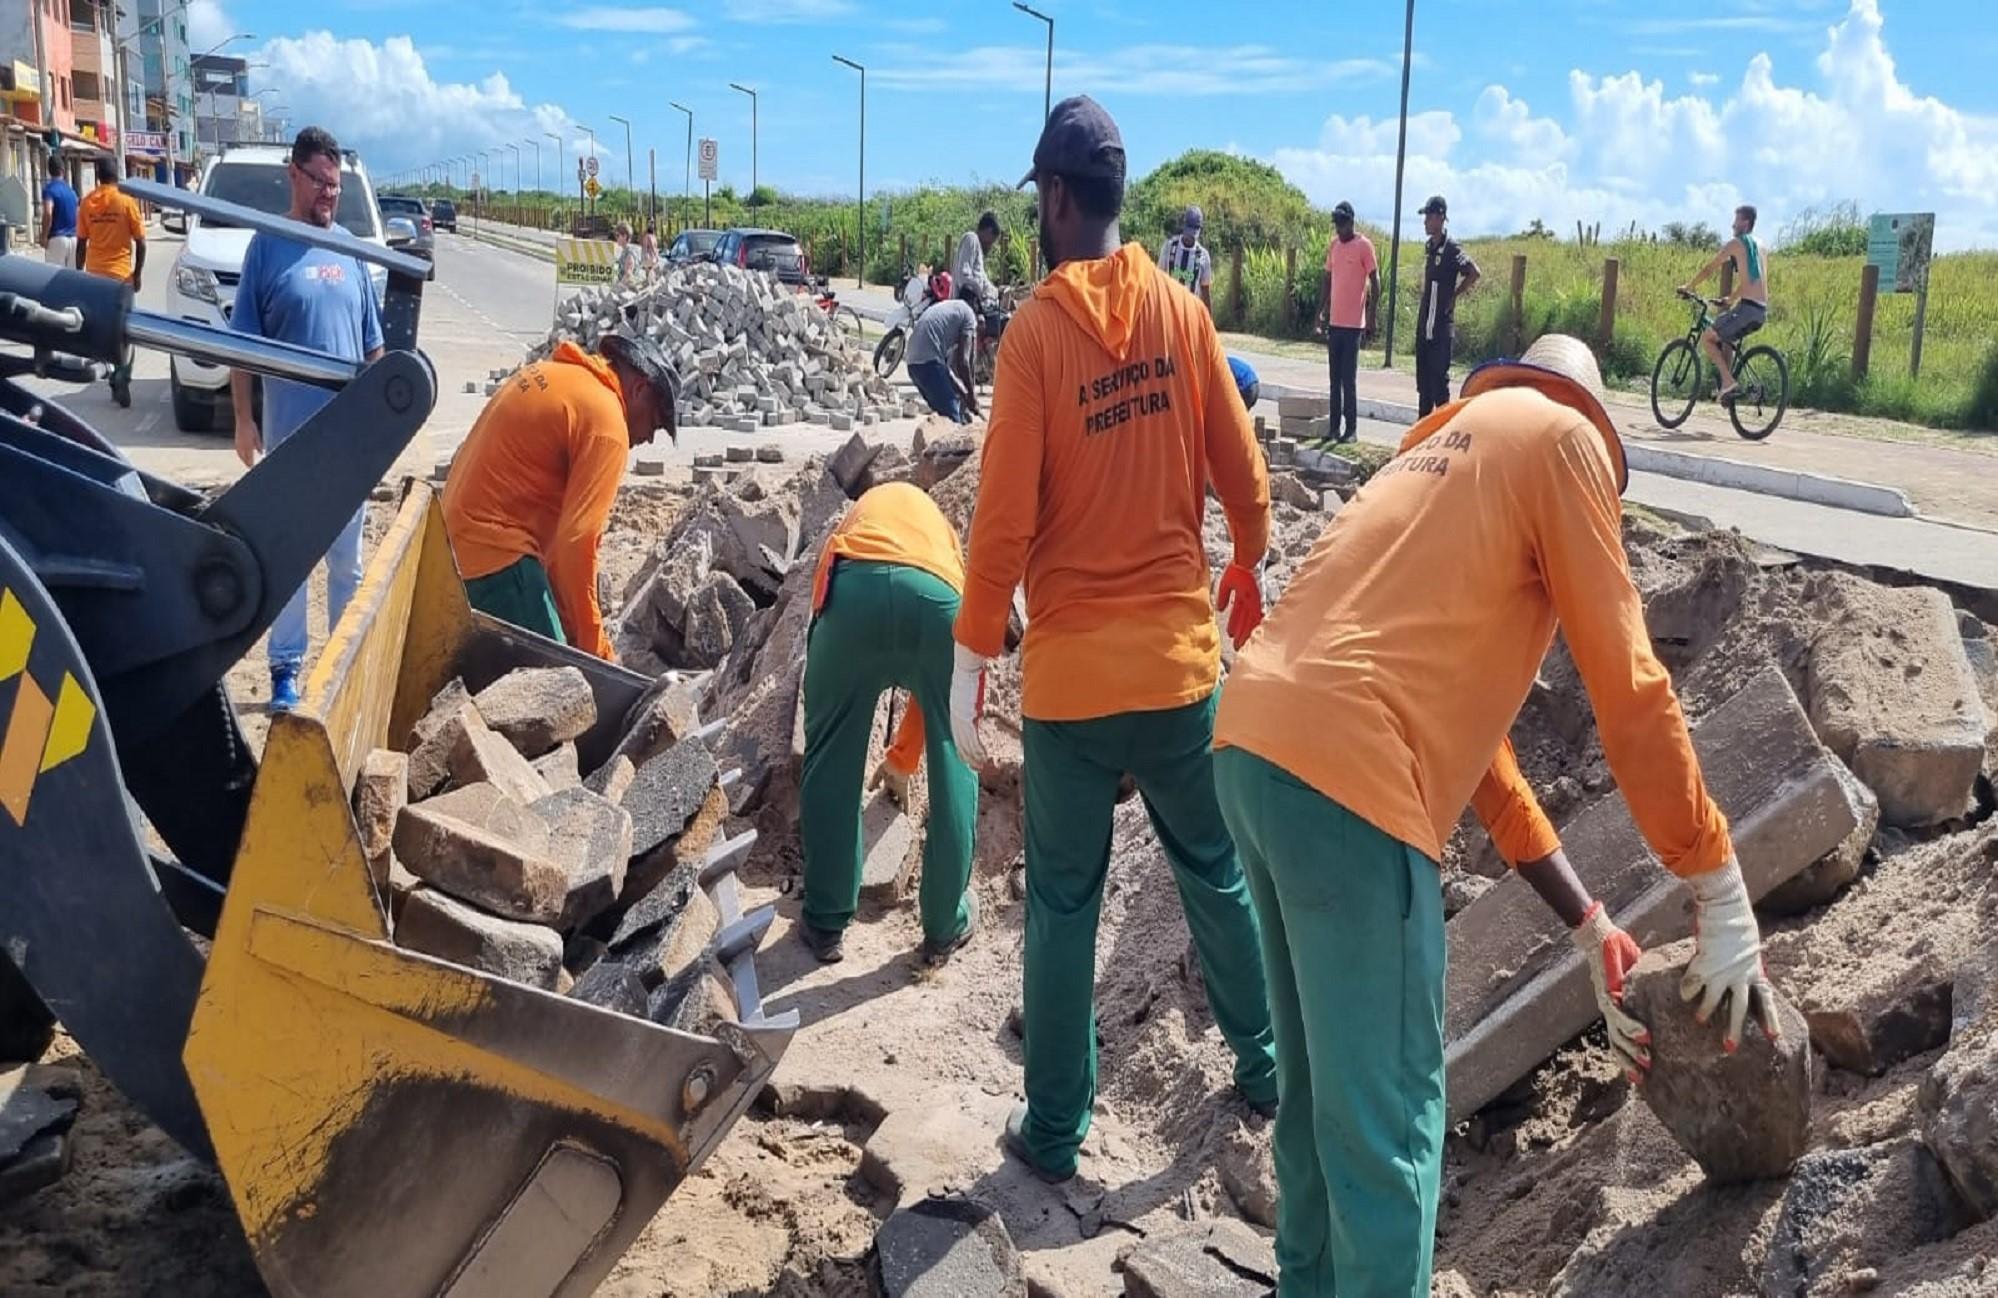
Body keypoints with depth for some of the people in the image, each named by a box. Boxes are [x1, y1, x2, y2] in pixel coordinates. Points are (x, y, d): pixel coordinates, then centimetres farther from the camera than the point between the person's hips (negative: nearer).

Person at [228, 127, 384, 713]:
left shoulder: (351, 251, 7)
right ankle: (286, 667, 13)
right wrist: (243, 419, -8)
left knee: (348, 555, 13)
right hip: (290, 433, -4)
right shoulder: (267, 246, -5)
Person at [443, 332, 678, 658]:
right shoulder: (605, 422, -13)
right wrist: (596, 650, -11)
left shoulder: (551, 373, 14)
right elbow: (577, 543, -19)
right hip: (496, 554, -10)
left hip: (460, 537, 10)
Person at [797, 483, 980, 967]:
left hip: (855, 586, 0)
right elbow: (933, 683, 47)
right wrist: (902, 758, 59)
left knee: (830, 761, 17)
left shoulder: (859, 516, 45)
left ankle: (824, 923, 26)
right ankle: (946, 927, 30)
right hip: (936, 595, 1)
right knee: (953, 767, 18)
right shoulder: (942, 532, 43)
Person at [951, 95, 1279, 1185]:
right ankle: (1264, 1067, 34)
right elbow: (1241, 471, 5)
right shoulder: (1182, 311, -1)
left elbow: (1005, 518, -13)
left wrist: (971, 657, -3)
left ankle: (1055, 1129, 19)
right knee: (1216, 873, 19)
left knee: (1063, 901, 8)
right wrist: (1247, 569, 24)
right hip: (1181, 654, 3)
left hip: (1070, 668, -3)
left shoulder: (1034, 329, -12)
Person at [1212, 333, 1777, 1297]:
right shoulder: (1561, 437, 7)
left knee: (1316, 1082, 24)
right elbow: (1628, 688, 0)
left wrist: (1590, 927, 28)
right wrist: (1724, 901, 9)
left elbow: (1460, 714, 27)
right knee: (1383, 1119, 3)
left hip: (1253, 748, 9)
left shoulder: (1440, 453, 30)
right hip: (1345, 778, -9)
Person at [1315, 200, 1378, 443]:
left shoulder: (1364, 246, -7)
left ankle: (1351, 428, -1)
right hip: (1334, 321, 6)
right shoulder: (1333, 245, 12)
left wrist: (1371, 317, -12)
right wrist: (1321, 312, 14)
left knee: (1349, 378, -6)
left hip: (1353, 323, -6)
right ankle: (1335, 425, 13)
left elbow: (1375, 282, -7)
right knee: (1335, 378, 9)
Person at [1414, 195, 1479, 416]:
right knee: (1423, 381, 12)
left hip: (1440, 325, -8)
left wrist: (1454, 296, -11)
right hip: (1424, 324, 8)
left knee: (1439, 378, -6)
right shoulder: (1429, 247, 13)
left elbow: (1474, 273, -21)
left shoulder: (1451, 249, -12)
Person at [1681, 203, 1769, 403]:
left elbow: (1709, 269, 0)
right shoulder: (1758, 244, 21)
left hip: (1747, 308, -9)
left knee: (1706, 339, 0)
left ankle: (1728, 382, -11)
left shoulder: (1736, 243, -3)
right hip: (1762, 311, 9)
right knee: (1726, 339, 28)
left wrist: (1689, 287, 13)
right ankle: (1727, 386, 19)